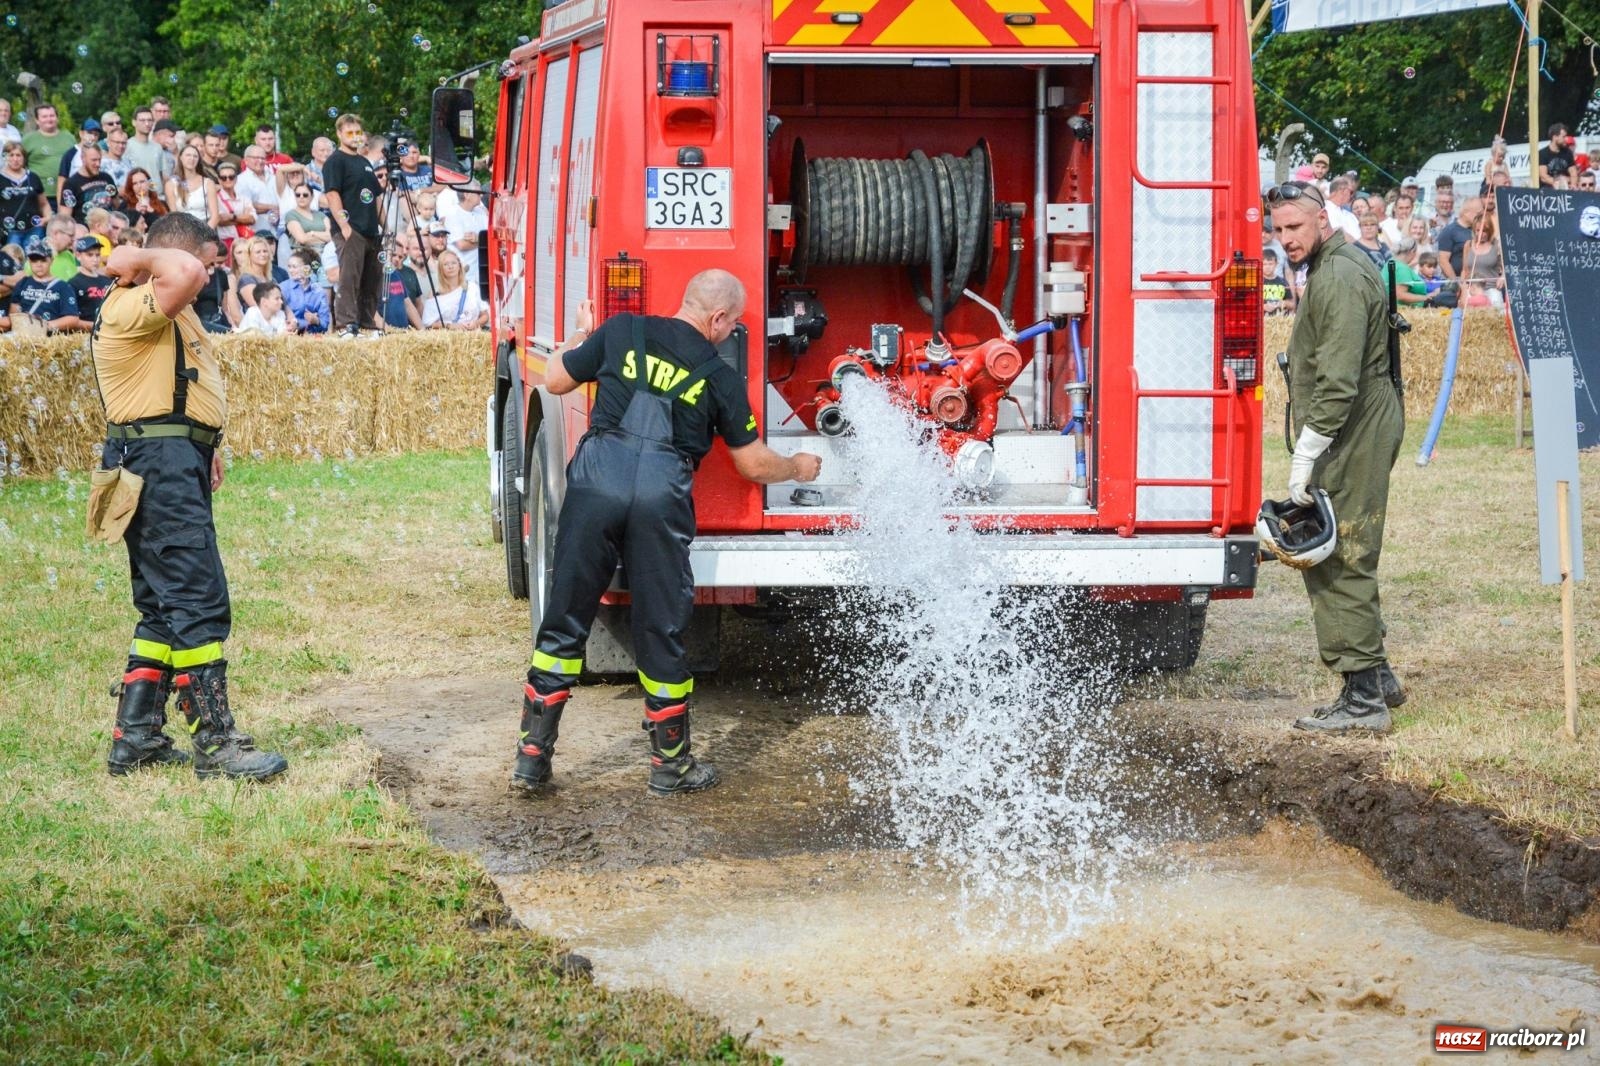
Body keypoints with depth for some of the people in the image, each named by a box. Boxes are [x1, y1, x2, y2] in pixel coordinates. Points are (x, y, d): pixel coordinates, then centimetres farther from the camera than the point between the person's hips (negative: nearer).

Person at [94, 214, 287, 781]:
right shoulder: (131, 307, -13)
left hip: (179, 463, 11)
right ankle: (216, 744, -15)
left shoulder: (172, 312, 22)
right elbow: (186, 273, -33)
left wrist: (205, 446, 23)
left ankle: (135, 738, 15)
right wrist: (138, 259, -15)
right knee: (200, 602, -13)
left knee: (165, 606, 13)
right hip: (160, 462, -11)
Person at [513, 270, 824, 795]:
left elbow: (556, 381, 20)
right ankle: (670, 763, 20)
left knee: (565, 622, 9)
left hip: (596, 481, 1)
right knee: (661, 632, 10)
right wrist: (798, 468, 37)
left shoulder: (622, 332, 10)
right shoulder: (720, 377, 9)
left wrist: (579, 335, 39)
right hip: (662, 496, -1)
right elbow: (754, 465, 16)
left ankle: (532, 753, 10)